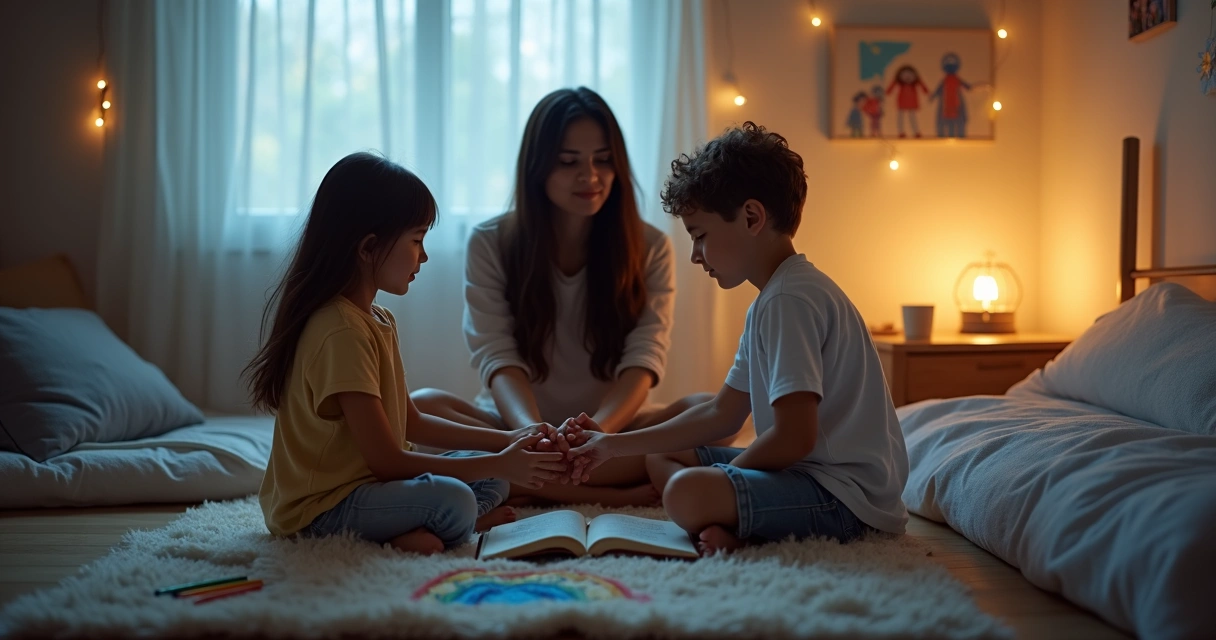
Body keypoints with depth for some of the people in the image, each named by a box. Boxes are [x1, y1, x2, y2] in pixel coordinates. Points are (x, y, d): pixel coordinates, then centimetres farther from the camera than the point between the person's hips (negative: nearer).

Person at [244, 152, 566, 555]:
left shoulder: (379, 320, 12)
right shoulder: (342, 332, -21)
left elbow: (412, 423, 18)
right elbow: (386, 461, -21)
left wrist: (505, 441, 9)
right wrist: (498, 464, -16)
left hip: (366, 483, 11)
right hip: (319, 507, -11)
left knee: (492, 479, 9)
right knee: (451, 500, -33)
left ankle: (417, 529, -10)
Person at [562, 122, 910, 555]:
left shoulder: (790, 300, -18)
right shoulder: (770, 300, 16)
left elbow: (794, 438, -25)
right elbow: (722, 414, 18)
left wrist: (722, 476, -8)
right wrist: (615, 446, 16)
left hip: (846, 491, -12)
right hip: (811, 470, 12)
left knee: (688, 493, -34)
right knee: (661, 459, 18)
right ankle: (730, 527, -7)